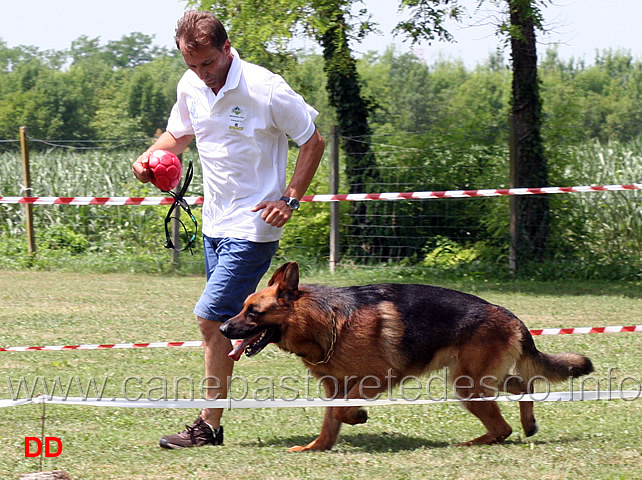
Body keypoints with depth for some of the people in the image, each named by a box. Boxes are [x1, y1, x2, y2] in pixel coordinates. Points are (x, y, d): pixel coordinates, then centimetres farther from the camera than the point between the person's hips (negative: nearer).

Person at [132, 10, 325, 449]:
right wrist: (151, 156, -1)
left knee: (211, 317, -11)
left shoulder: (265, 90, -17)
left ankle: (210, 426, -4)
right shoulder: (190, 86, 2)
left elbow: (313, 142, -7)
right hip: (215, 222, 8)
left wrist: (290, 200, -15)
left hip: (253, 227, -8)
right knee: (226, 321, 9)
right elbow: (179, 133, 21)